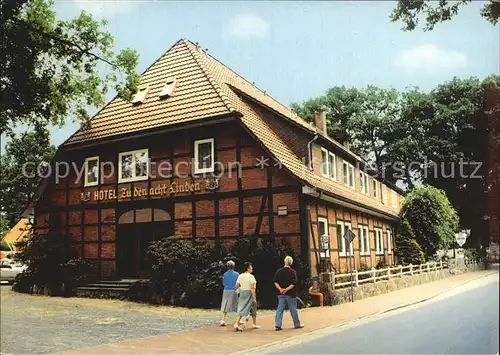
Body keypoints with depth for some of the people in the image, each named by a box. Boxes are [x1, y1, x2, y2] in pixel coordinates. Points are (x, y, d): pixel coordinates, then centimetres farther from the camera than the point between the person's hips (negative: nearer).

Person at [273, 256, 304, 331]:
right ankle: (297, 324, 22)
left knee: (280, 309, 5)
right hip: (290, 294, -3)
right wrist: (287, 289, -17)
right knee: (293, 309, 9)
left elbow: (275, 282, -2)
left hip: (281, 293, 3)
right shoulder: (292, 272, -9)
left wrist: (280, 289, -10)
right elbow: (294, 283, -17)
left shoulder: (279, 271, 3)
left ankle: (277, 325, -1)